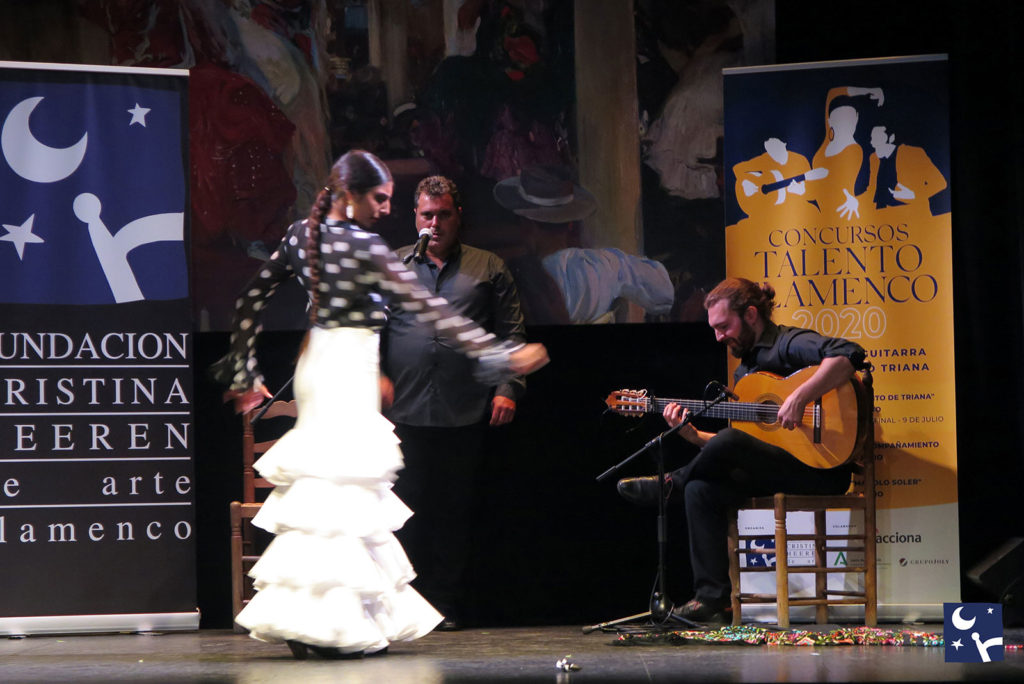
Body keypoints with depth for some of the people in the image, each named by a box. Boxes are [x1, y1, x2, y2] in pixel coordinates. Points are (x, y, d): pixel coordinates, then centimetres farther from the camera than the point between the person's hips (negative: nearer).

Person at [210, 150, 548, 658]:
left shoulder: (301, 234, 5)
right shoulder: (363, 248, -16)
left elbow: (251, 298, 10)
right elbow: (428, 308, -19)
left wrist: (244, 374, 17)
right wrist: (497, 354, -17)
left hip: (316, 363, 8)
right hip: (349, 368, -8)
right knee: (340, 488, -5)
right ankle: (328, 627, -6)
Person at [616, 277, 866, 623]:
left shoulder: (789, 344, -7)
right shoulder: (744, 370, 20)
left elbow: (849, 354, -27)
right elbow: (737, 442, 22)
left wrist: (800, 397, -32)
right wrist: (691, 435, 7)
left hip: (821, 469, -9)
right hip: (775, 466, 9)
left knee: (729, 442, -29)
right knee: (702, 489, -13)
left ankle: (668, 485, -1)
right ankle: (712, 598, -12)